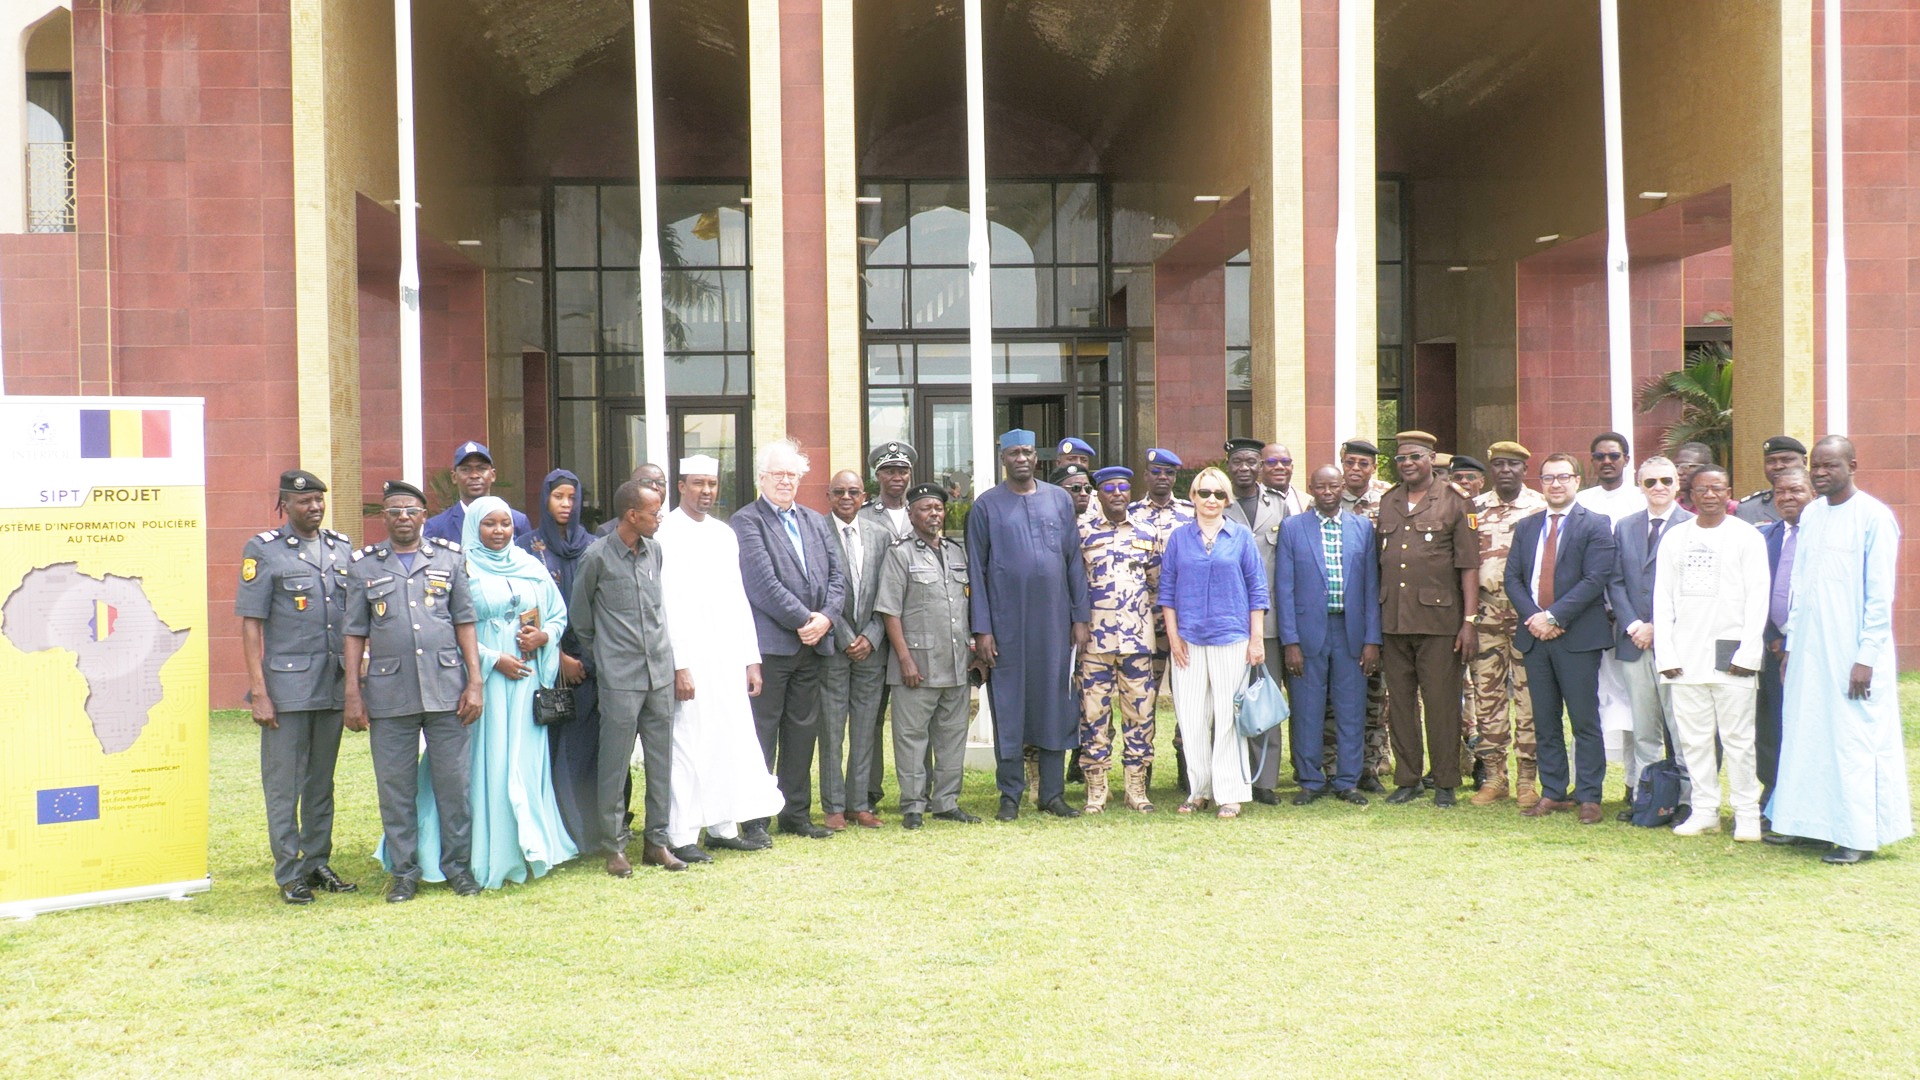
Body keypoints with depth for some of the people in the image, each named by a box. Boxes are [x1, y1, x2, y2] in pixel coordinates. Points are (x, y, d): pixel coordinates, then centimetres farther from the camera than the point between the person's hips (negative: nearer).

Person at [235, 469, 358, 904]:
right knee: (284, 785, 1)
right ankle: (289, 873, 9)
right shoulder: (263, 550, -3)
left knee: (322, 783, 13)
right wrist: (258, 692, -10)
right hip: (286, 688, -4)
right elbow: (251, 624, -5)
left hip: (334, 687, 5)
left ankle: (317, 864, 23)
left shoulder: (343, 548, 11)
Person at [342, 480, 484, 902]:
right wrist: (353, 693, 3)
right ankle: (404, 871, 17)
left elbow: (465, 621, 8)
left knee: (454, 782, 3)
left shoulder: (450, 557, 9)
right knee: (395, 787, 5)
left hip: (446, 688, 0)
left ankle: (458, 865, 16)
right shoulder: (363, 565, 9)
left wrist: (474, 682, 1)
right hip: (388, 693, 0)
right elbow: (355, 632, 9)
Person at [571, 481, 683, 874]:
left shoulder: (654, 551, 9)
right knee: (615, 763, 0)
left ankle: (656, 841, 17)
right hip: (620, 677, -5)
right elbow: (579, 613, 5)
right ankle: (613, 845, 11)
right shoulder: (597, 556, -7)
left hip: (660, 671, 5)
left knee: (661, 760, 8)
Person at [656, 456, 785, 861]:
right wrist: (678, 666, -16)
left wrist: (751, 658, 12)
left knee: (732, 739, 8)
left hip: (729, 656, 7)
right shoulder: (667, 534, -5)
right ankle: (681, 836, 1)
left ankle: (723, 827, 17)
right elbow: (667, 604, -10)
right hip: (691, 656, -7)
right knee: (689, 742, -5)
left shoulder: (724, 534, 15)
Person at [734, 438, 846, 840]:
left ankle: (797, 813, 20)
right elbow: (762, 583, -13)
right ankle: (755, 818, 5)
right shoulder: (746, 522, -4)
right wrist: (803, 620, -13)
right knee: (762, 731, -2)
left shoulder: (815, 521, 18)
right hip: (769, 644, -6)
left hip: (812, 642, 7)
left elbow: (837, 575, 11)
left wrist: (825, 618, -6)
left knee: (803, 730, 11)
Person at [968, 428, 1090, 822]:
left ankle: (1053, 793, 15)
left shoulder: (1059, 499, 8)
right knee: (1008, 706, 3)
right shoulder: (987, 506, 1)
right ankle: (1010, 796, 12)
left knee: (1054, 703, 6)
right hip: (1006, 623, -2)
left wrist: (1080, 617, 3)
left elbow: (1075, 561, 9)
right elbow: (976, 570, 0)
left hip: (1054, 620, 2)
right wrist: (981, 629, -6)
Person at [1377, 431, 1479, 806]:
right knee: (1400, 702, 8)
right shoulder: (1387, 503, 14)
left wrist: (1469, 621, -8)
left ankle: (1445, 783, 10)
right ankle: (1406, 779, 18)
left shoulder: (1454, 503, 1)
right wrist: (1375, 620, 9)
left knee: (1441, 702, 0)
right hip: (1392, 620, 4)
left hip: (1438, 620, -4)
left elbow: (1469, 566, -1)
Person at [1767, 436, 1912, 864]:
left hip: (1852, 651, -6)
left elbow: (1880, 595, -10)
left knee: (1855, 739, -2)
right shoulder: (1810, 515, 10)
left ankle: (1860, 835, 6)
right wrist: (1791, 644, 12)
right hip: (1809, 648, 6)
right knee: (1807, 735, 9)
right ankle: (1811, 821, 19)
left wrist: (1866, 657, -14)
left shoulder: (1874, 517, -8)